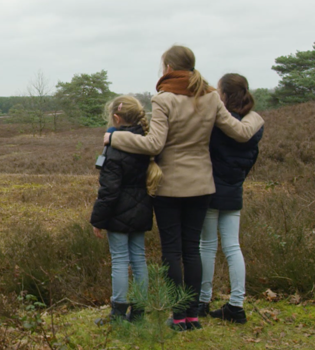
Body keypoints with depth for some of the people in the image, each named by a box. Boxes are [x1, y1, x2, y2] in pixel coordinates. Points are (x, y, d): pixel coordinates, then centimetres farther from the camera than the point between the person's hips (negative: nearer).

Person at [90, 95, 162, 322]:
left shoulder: (116, 149, -17)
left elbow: (109, 190, -17)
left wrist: (98, 220, -10)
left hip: (120, 214, -7)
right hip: (141, 213, 7)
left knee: (120, 261, 0)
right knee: (139, 258, 11)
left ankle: (119, 312, 6)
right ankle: (138, 311, 18)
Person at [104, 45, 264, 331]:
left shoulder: (164, 100, -15)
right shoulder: (211, 98, 0)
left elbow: (153, 144, -20)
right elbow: (241, 132, 2)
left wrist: (115, 137, -10)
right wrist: (255, 118, 23)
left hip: (169, 187, -4)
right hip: (201, 185, 4)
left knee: (172, 250, 4)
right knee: (192, 248, 12)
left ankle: (179, 317, 8)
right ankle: (193, 314, 15)